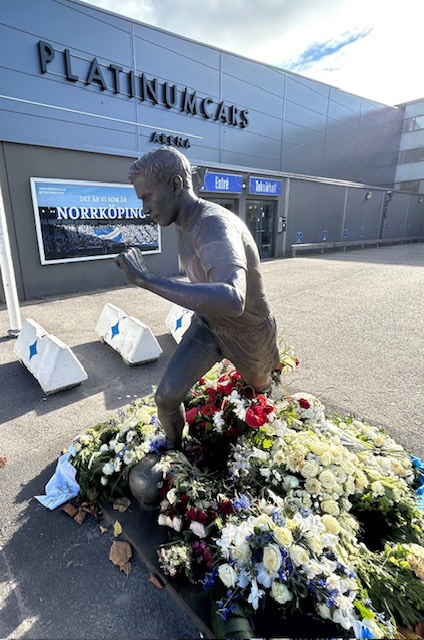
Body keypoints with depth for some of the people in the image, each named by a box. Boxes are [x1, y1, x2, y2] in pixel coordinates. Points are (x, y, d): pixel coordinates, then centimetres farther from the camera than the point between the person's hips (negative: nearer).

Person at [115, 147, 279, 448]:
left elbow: (232, 301, -54)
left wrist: (147, 278, -50)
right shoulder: (187, 226, -5)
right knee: (166, 398, -7)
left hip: (249, 332, -6)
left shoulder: (214, 225, -35)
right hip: (207, 324, 6)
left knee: (260, 388, 25)